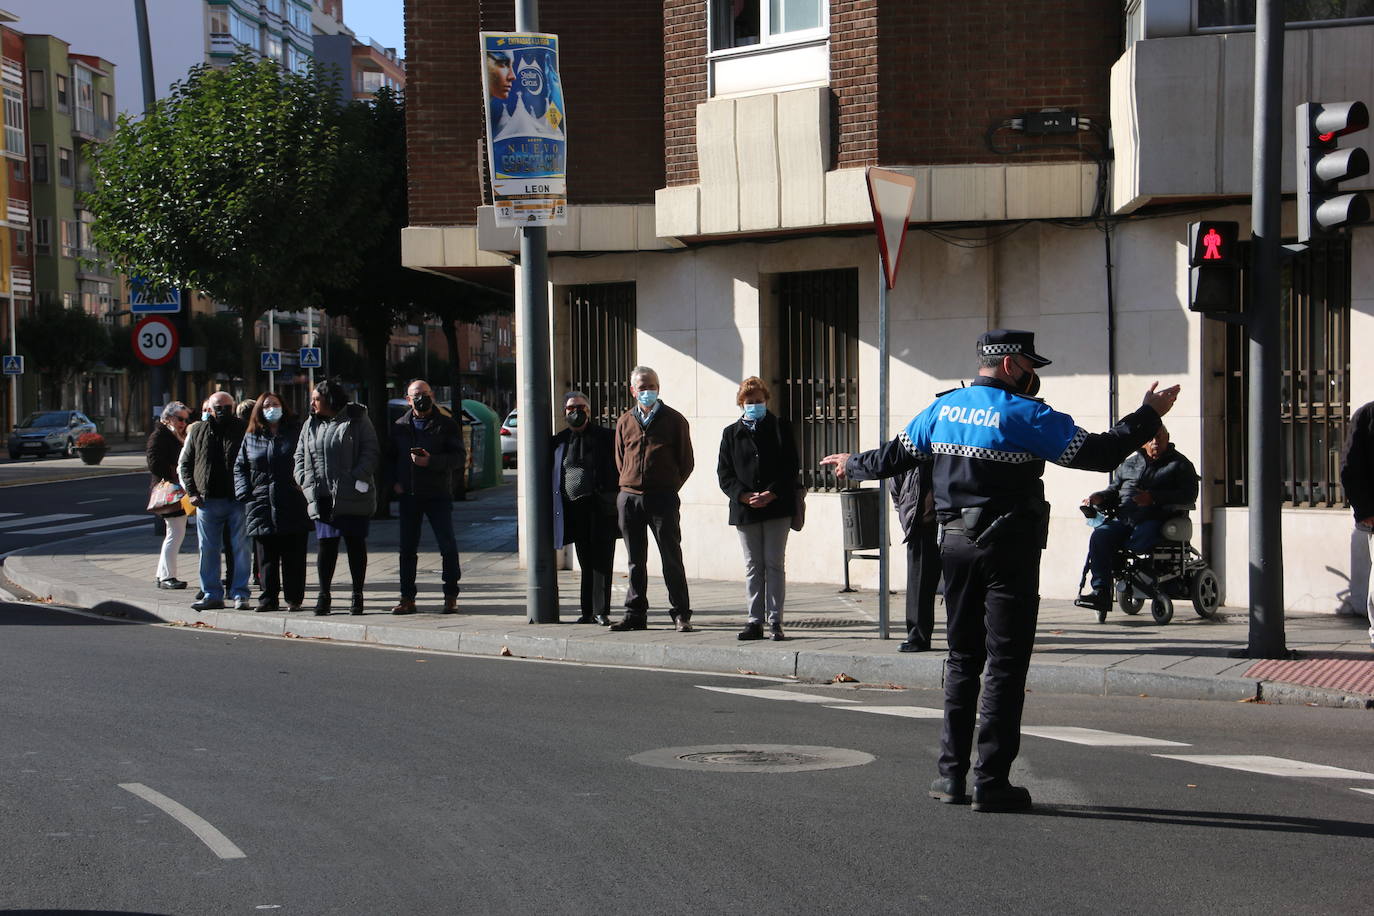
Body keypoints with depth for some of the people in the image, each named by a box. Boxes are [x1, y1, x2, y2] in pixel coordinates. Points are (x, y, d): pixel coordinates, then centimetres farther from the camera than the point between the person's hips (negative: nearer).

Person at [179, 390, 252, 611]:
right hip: (207, 500, 3)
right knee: (208, 549, 6)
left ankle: (240, 594, 6)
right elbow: (184, 464, 15)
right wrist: (192, 492, 4)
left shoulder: (243, 430, 2)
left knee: (240, 548, -1)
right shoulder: (198, 432, 9)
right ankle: (212, 594, 13)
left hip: (237, 501, -3)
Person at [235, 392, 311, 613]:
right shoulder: (251, 437, 14)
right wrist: (245, 493, 3)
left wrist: (304, 486, -8)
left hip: (292, 505, -2)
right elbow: (239, 468, 17)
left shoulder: (295, 433, 6)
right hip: (262, 504, 3)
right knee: (266, 556, 2)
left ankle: (294, 599, 5)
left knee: (293, 557, 0)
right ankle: (269, 598, 7)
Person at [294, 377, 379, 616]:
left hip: (352, 497, -4)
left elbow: (370, 452, -7)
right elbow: (300, 455, 16)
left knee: (355, 543, 4)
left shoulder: (357, 420, -3)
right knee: (326, 544, 3)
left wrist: (358, 478, -17)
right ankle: (324, 595, 9)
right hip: (322, 497, 4)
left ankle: (357, 595, 12)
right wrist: (305, 480, 0)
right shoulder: (311, 424, 13)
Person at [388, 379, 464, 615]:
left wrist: (431, 461, -21)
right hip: (409, 496, 4)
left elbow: (458, 457, -8)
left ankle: (451, 597, 5)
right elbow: (391, 457, 20)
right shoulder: (400, 426, 12)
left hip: (438, 495, -4)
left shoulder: (446, 425, 0)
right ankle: (407, 599, 12)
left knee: (447, 546, -4)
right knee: (407, 548, 6)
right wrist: (394, 481, 3)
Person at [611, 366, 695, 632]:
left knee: (671, 558, -4)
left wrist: (669, 488, 2)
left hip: (662, 498, -3)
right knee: (635, 561, 8)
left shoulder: (674, 420, 3)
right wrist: (630, 485, 11)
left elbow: (686, 461, 5)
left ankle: (681, 615, 0)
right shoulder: (625, 422, 12)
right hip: (629, 498, 3)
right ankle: (635, 615, 13)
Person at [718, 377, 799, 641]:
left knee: (775, 564, -2)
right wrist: (744, 496, -11)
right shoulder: (731, 433, 11)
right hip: (745, 508, 2)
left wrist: (772, 494, -13)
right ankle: (755, 621, 7)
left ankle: (775, 621, 0)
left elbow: (791, 467, -1)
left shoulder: (780, 427, 6)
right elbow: (724, 473, 5)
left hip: (777, 506, -2)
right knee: (753, 566, 5)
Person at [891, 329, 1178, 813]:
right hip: (1009, 550, -6)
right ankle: (991, 782, -3)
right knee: (1005, 665, -1)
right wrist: (1149, 414, -4)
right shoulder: (1024, 415, -12)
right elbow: (1098, 452, -14)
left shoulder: (942, 409, 7)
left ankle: (951, 774, 14)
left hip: (955, 544, 6)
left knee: (962, 659, 15)